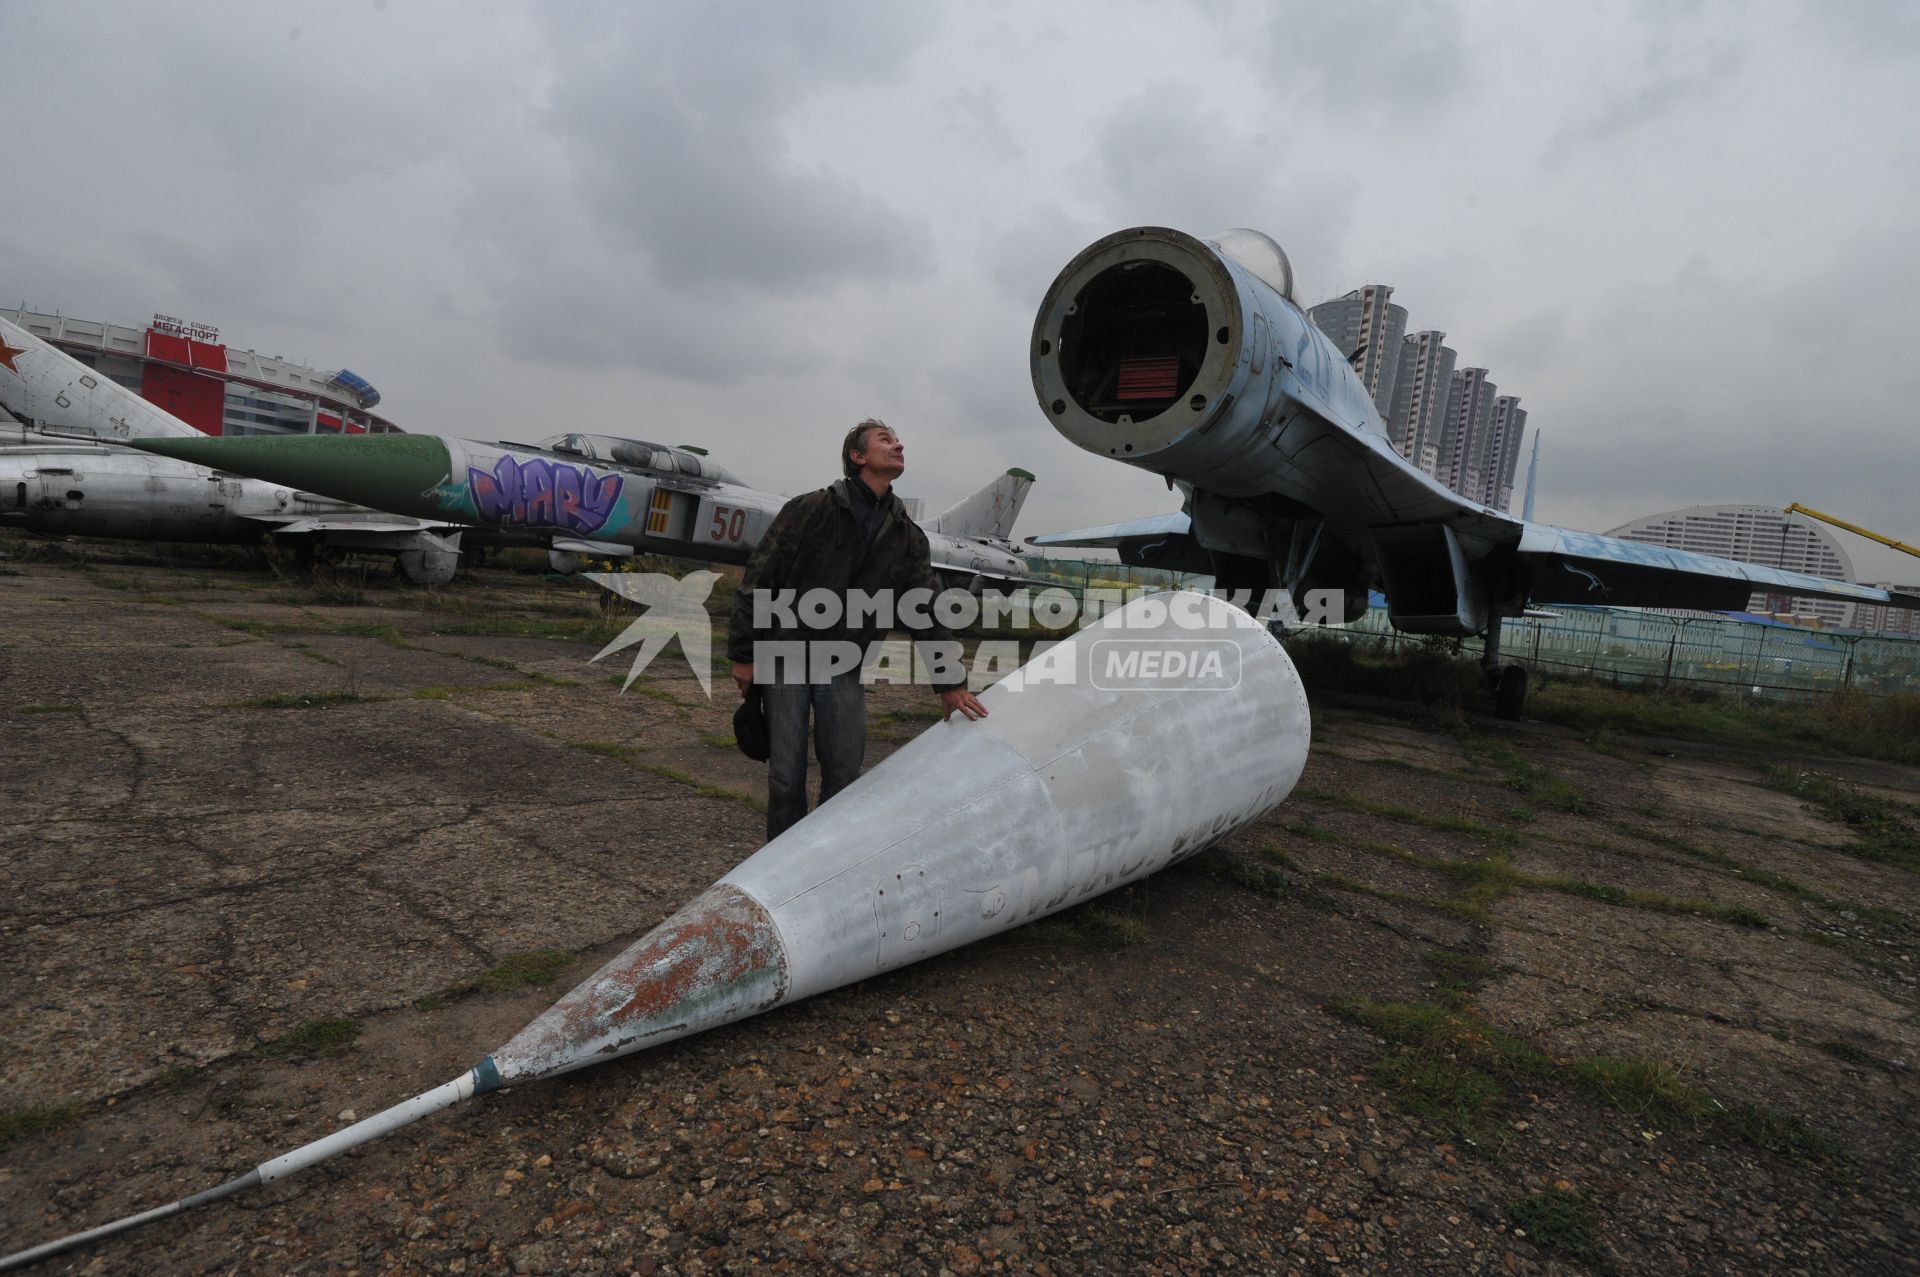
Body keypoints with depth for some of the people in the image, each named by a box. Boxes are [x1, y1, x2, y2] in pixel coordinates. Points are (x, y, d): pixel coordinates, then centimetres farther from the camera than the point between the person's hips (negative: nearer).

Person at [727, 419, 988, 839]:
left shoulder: (908, 537, 5)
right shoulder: (809, 510, -7)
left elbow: (928, 610, 7)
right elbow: (759, 579, -5)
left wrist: (950, 683, 4)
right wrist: (742, 654, -5)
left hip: (845, 670, 3)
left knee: (844, 778, 6)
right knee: (786, 779, 3)